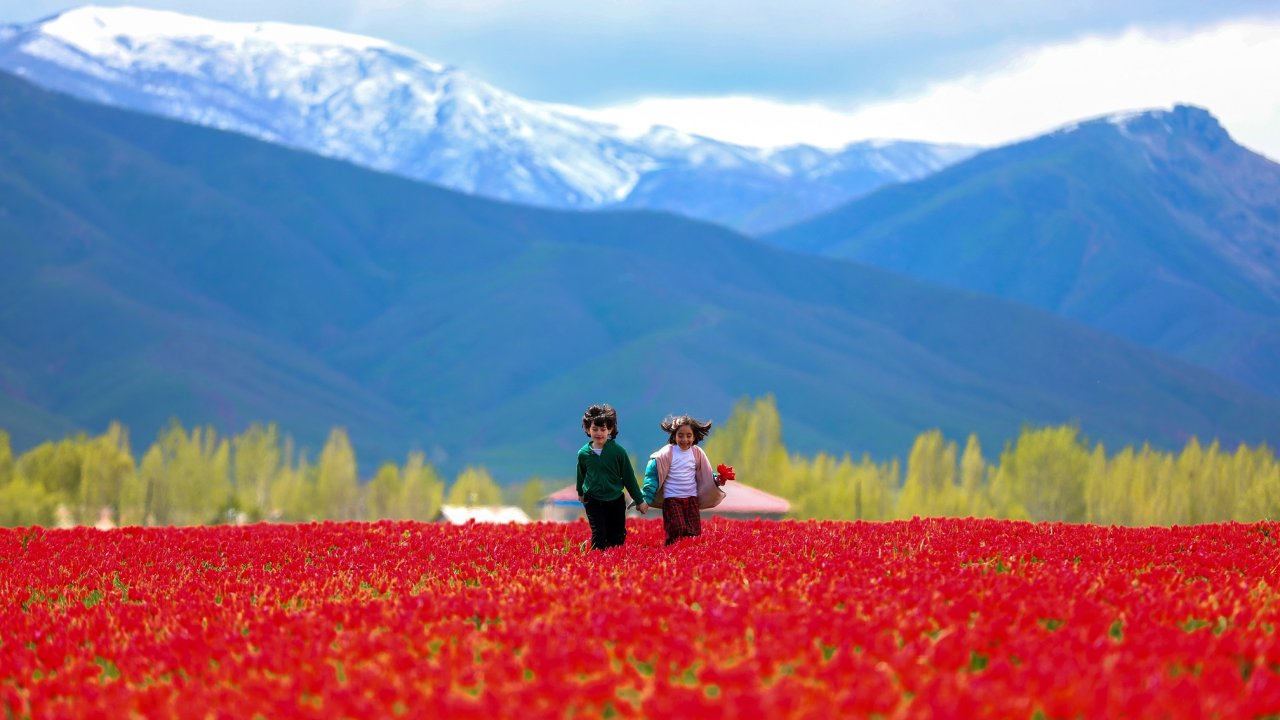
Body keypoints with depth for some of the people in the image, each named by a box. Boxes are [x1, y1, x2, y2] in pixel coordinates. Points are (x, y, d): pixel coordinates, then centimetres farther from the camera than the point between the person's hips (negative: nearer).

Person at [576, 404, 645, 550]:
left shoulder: (618, 451, -11)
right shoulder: (583, 453, -6)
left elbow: (629, 477, -2)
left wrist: (638, 500, 4)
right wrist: (580, 493, 31)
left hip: (615, 500, 0)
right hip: (593, 501, 0)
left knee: (617, 537, 8)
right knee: (599, 535, -10)